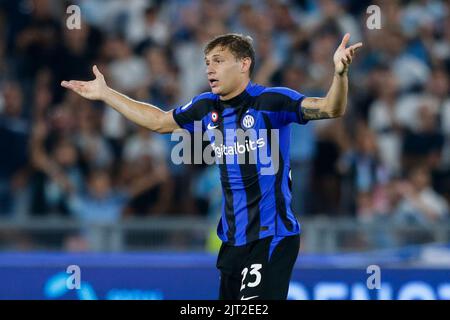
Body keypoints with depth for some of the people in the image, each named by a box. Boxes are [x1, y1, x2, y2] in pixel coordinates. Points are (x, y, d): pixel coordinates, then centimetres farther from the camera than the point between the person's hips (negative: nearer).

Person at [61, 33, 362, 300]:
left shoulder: (270, 101, -11)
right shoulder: (207, 107, 8)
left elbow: (331, 109, -22)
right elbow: (158, 121, 25)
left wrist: (340, 73, -42)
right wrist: (105, 93, 29)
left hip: (272, 236, -7)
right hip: (233, 238, 7)